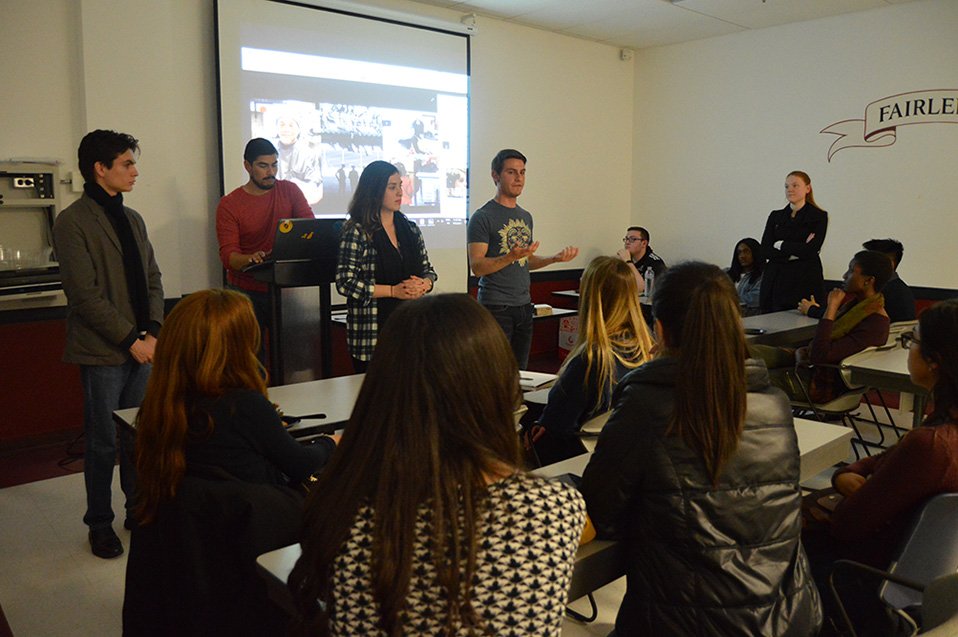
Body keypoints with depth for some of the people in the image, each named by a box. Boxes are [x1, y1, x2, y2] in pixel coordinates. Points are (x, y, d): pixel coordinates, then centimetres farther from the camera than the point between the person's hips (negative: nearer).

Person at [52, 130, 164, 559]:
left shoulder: (132, 218, 13)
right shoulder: (73, 222, -9)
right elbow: (85, 294, -15)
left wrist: (152, 331, -1)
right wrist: (130, 339, -14)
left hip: (141, 346, 6)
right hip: (102, 351, -6)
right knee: (104, 442, 4)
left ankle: (138, 510, 28)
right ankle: (100, 524, 20)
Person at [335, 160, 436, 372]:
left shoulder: (411, 229, 12)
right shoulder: (357, 232, -6)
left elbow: (428, 270, 18)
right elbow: (345, 283, -12)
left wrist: (424, 284, -6)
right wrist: (392, 291, -16)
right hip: (372, 333, -5)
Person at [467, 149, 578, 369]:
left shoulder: (525, 217, 16)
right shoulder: (482, 217, -8)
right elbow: (477, 267, -14)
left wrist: (555, 258, 7)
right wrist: (511, 256, -27)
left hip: (524, 305, 7)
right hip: (496, 307, -7)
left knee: (520, 372, 11)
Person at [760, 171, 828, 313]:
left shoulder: (819, 216, 2)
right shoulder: (775, 216, 12)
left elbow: (810, 250, -11)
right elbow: (765, 250, 0)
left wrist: (780, 245, -2)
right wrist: (797, 251, -9)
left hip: (805, 281, -3)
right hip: (775, 281, 3)